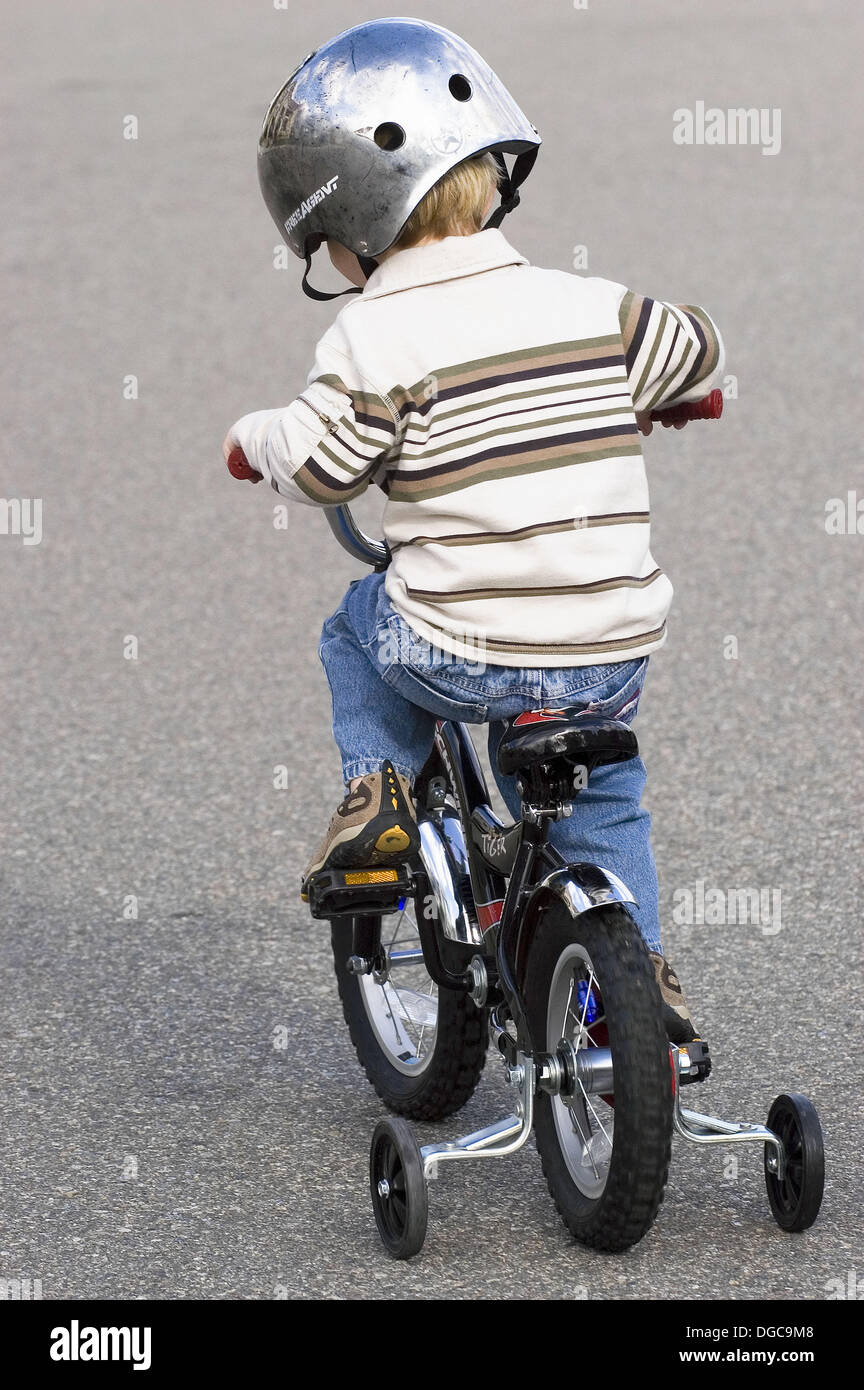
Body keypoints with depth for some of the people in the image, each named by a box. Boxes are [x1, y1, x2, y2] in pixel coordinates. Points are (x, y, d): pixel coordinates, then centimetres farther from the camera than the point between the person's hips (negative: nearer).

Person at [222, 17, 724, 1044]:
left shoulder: (381, 336, -11)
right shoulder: (589, 307, 4)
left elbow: (318, 469, -9)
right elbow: (695, 354, 20)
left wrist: (255, 436, 14)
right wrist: (649, 399, 43)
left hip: (461, 652, -4)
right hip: (614, 652, 4)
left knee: (359, 629, 29)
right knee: (601, 805, 29)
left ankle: (378, 791, 15)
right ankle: (640, 967, 22)